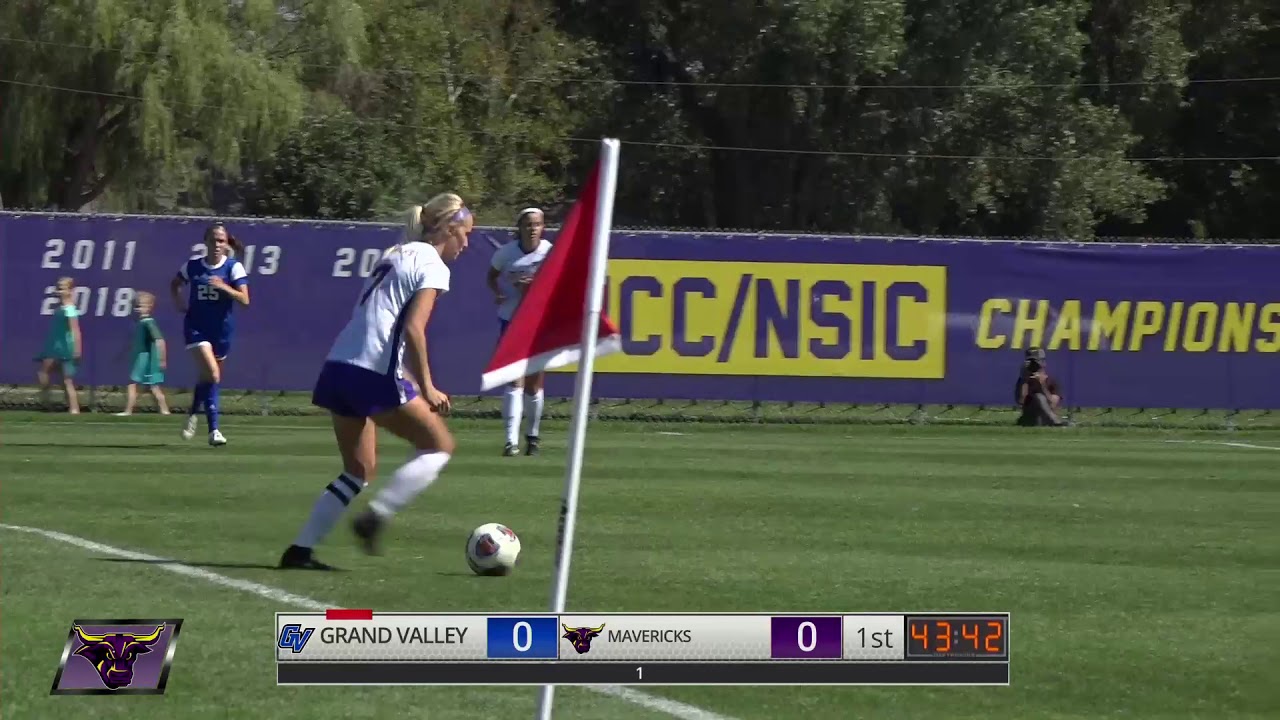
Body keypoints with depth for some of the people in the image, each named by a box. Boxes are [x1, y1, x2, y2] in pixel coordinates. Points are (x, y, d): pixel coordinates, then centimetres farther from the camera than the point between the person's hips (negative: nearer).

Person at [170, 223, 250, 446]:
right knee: (212, 374, -19)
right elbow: (175, 284, 21)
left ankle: (193, 413, 36)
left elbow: (244, 300, -12)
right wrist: (179, 303, 4)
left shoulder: (234, 268, -4)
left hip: (221, 328, 2)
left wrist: (224, 287, -27)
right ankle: (213, 429, -14)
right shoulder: (192, 266, 1)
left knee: (212, 377, 11)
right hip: (196, 327, -2)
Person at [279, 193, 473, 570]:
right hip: (375, 374, -8)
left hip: (339, 367, 8)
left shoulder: (397, 255, 22)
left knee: (359, 471, 16)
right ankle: (376, 517, -7)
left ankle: (300, 549, 9)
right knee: (440, 446, 5)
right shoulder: (432, 265, -4)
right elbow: (413, 329, -14)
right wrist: (427, 389, -10)